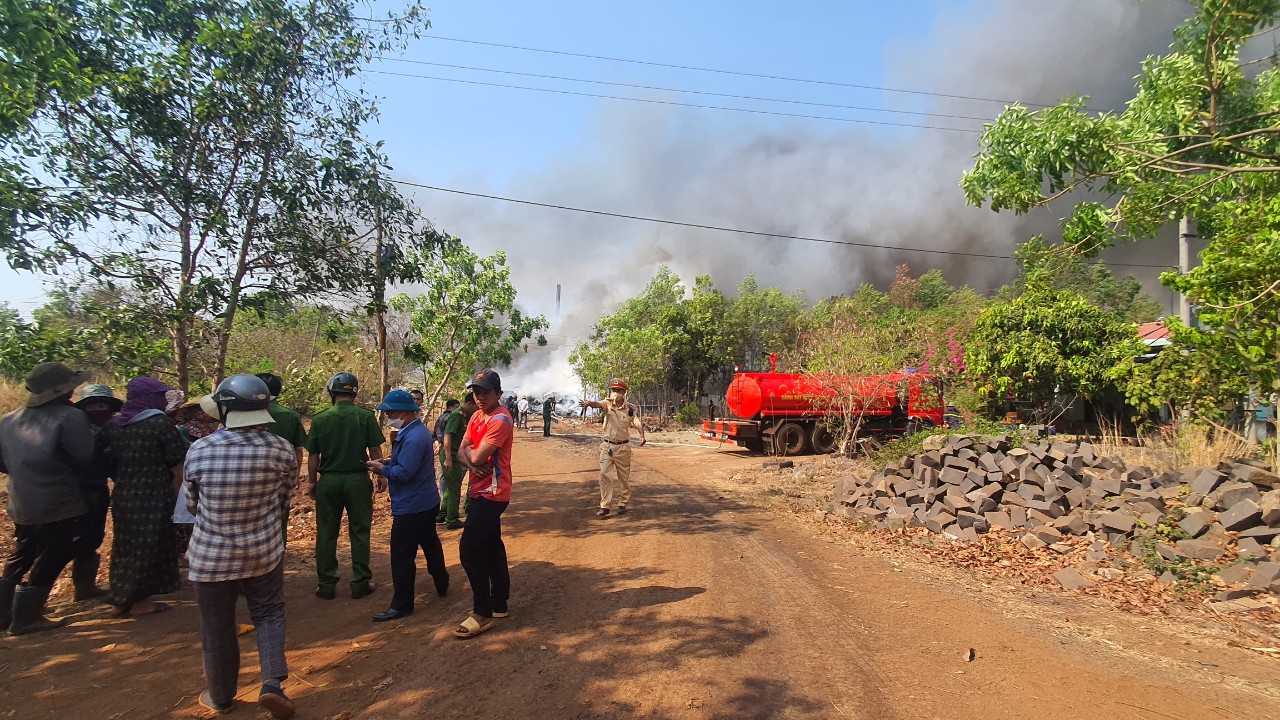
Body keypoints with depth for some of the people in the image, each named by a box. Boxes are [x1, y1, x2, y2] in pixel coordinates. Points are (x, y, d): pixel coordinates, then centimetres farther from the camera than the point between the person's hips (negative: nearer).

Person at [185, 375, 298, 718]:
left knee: (217, 626, 16)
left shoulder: (199, 450, -13)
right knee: (269, 613, 18)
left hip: (211, 555, 0)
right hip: (264, 551, 0)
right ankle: (272, 683, 4)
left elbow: (192, 504, 3)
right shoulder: (282, 449, -13)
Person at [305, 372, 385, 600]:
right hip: (358, 479, -1)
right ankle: (360, 583, 12)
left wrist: (312, 481, 13)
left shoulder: (320, 418, -2)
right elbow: (375, 451, -6)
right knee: (359, 532, 8)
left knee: (326, 533, 11)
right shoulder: (366, 416, -7)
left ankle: (326, 584, 18)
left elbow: (313, 455, 2)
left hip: (328, 480, 1)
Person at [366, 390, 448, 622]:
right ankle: (442, 584, 37)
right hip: (426, 501, 11)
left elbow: (404, 472, -27)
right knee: (430, 544, 23)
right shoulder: (414, 431, 9)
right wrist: (386, 464, -1)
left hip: (411, 507, -11)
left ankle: (402, 605, 6)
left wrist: (383, 469, -11)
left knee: (402, 555, -2)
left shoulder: (413, 437, -24)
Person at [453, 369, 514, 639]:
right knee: (492, 547, 16)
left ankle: (483, 614, -2)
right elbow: (461, 452, 7)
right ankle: (499, 603, 28)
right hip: (480, 492, 10)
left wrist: (471, 450, -2)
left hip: (492, 494, -10)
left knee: (470, 550, -11)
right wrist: (471, 463, -15)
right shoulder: (476, 417, 11)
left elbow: (477, 456, -24)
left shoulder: (500, 420, -19)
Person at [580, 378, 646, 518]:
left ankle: (622, 504, 23)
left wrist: (642, 435, -38)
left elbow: (637, 422, -17)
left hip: (623, 446, 0)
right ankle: (605, 506, 1)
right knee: (605, 475, -4)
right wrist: (589, 403, -50)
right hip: (607, 445, 0)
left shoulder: (630, 408, -5)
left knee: (624, 477, 10)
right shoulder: (607, 404, -4)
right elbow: (598, 404, -26)